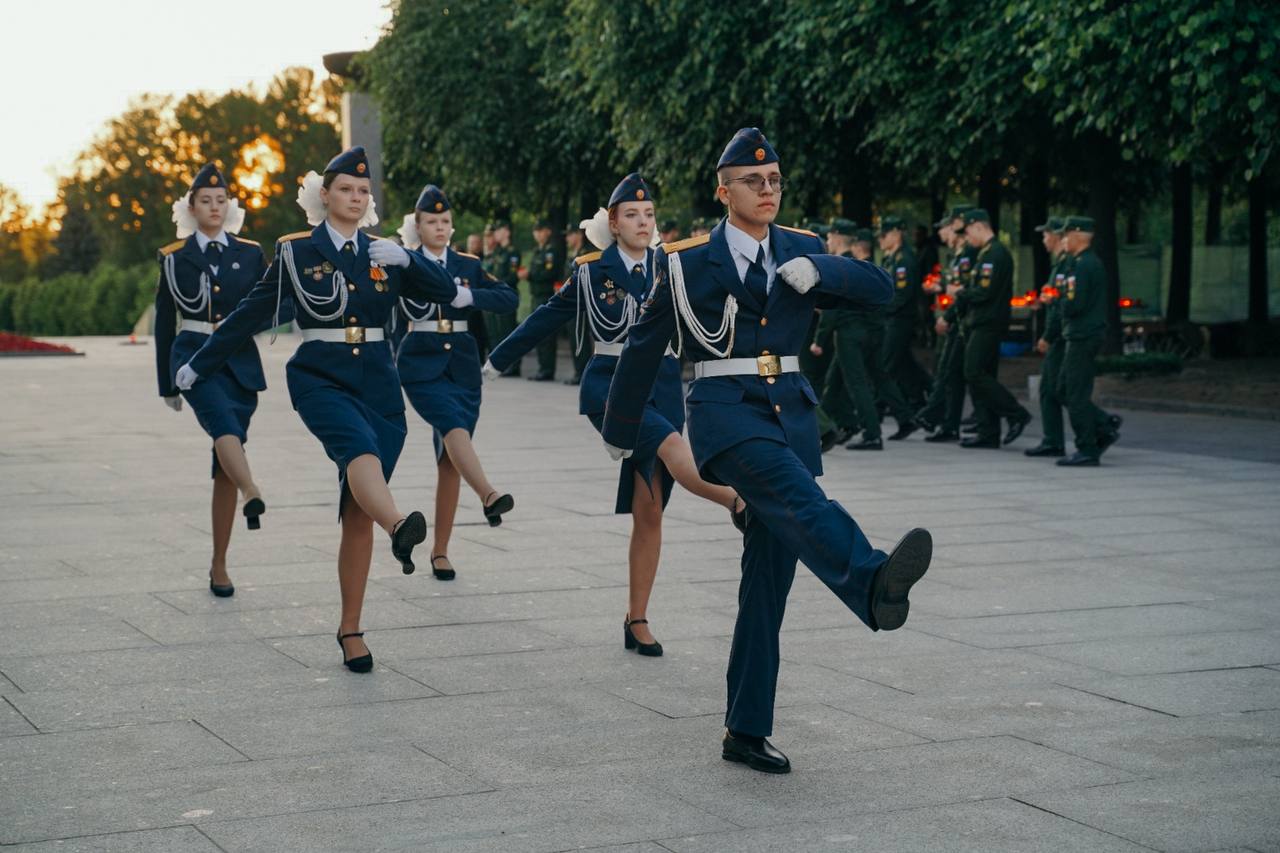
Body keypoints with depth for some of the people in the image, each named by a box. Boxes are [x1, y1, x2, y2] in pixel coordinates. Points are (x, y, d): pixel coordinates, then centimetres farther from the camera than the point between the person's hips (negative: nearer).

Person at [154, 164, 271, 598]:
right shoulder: (174, 257, 6)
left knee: (224, 464, 3)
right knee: (225, 426, -33)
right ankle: (252, 495, -57)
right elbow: (164, 323, 9)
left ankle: (219, 565, 9)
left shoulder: (250, 254, 9)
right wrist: (167, 384, 9)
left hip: (240, 361, 2)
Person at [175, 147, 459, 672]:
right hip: (320, 377, -3)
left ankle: (350, 630, 7)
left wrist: (405, 260, -12)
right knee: (359, 448, -36)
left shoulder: (383, 254, 11)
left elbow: (446, 292, 5)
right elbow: (250, 314, 8)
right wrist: (198, 366, 11)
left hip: (377, 380, 3)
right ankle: (399, 526, -65)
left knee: (358, 512, 0)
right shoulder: (296, 250, 3)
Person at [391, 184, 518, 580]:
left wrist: (469, 296, -14)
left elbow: (509, 298, -3)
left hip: (462, 367, 3)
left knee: (449, 461, 3)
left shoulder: (469, 265, 11)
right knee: (454, 426, -31)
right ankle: (489, 495, -48)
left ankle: (440, 550, 9)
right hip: (421, 366, -3)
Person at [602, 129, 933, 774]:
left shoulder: (801, 250, 13)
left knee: (770, 579, 3)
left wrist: (818, 272, -14)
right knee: (797, 496, -36)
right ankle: (873, 584, -64)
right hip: (725, 411, -4)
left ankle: (746, 731, 9)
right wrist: (620, 431, 21)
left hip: (790, 411, 4)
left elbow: (881, 290, 4)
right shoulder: (687, 261, 3)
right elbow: (644, 349, 13)